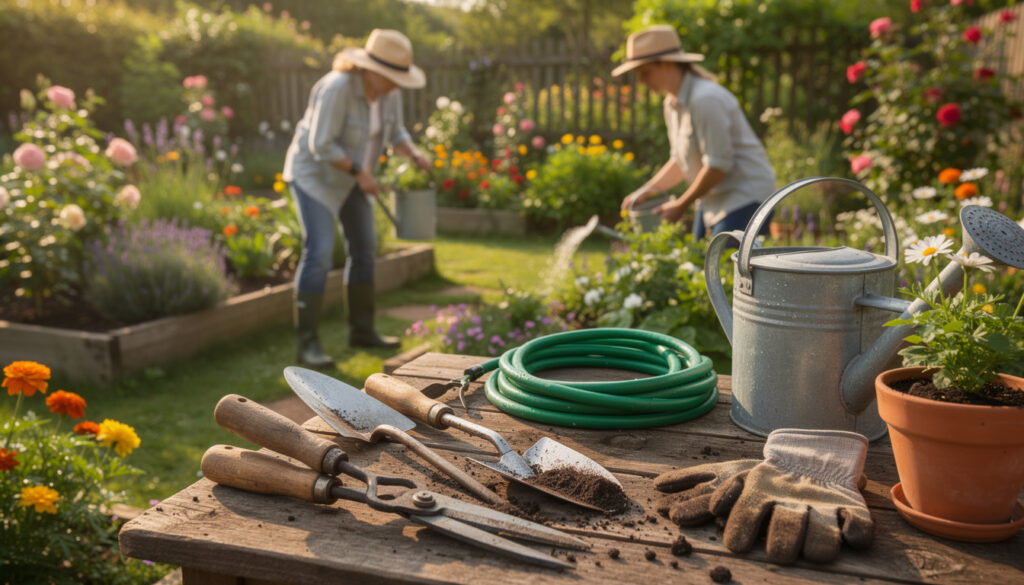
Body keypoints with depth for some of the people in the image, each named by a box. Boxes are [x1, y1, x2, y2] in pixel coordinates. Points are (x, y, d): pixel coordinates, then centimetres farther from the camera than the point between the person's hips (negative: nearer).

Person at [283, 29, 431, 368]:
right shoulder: (337, 89, -31)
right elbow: (321, 146, -29)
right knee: (319, 253, -17)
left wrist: (415, 155, -13)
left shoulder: (387, 89, -7)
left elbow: (394, 132, 4)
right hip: (314, 171, -8)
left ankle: (362, 331, 20)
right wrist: (360, 173, -25)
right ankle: (307, 344, -10)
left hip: (346, 173, 8)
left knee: (364, 248, 8)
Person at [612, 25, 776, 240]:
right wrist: (647, 190, 7)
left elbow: (719, 165, -21)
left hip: (746, 197, -9)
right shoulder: (673, 104, 10)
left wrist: (680, 205, -13)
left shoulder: (706, 99, -20)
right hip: (713, 199, 9)